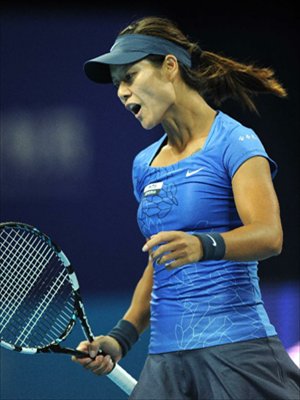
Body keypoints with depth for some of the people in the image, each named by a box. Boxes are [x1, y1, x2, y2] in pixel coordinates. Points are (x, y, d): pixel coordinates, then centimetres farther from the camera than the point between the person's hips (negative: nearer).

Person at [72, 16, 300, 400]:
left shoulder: (235, 143, -3)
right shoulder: (144, 164, 17)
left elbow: (269, 235, -18)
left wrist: (203, 245, -36)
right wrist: (120, 337, 10)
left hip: (236, 351, -6)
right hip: (165, 359, 6)